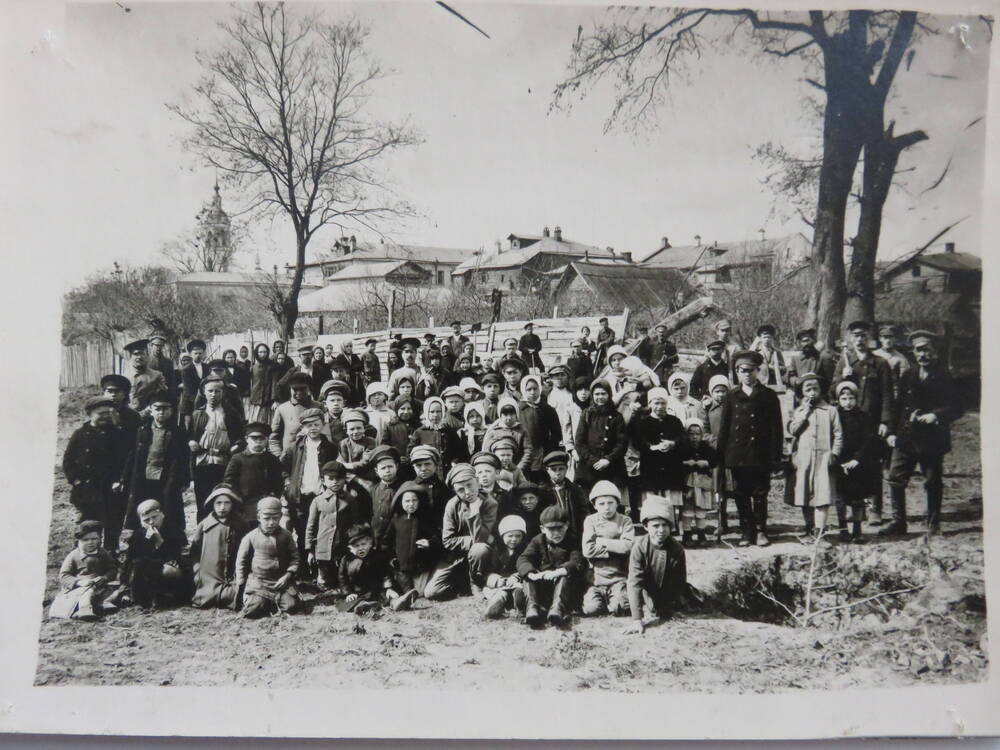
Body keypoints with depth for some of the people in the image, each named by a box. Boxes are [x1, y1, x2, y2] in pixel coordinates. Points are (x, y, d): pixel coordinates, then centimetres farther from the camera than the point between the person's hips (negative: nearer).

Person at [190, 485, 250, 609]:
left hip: (234, 580, 0)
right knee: (203, 601, -21)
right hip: (209, 579, 0)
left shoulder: (241, 525, 7)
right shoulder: (204, 524, 7)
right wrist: (197, 576, 5)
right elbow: (193, 552, 13)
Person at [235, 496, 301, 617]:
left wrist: (288, 575, -8)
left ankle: (275, 600, 15)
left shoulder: (286, 536, 2)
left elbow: (295, 557, 7)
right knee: (252, 609, -22)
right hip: (258, 580, -1)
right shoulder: (250, 538, -2)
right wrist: (240, 584, 2)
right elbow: (241, 561, 6)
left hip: (281, 581, 1)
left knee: (291, 606, -18)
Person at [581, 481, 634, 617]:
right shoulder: (590, 520, 4)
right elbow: (588, 550, -8)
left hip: (619, 577, -1)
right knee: (591, 608, -19)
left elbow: (628, 546, -15)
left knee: (619, 609, -23)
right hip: (597, 577, 1)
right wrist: (616, 548, -9)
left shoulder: (625, 521, 3)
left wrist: (602, 541, -8)